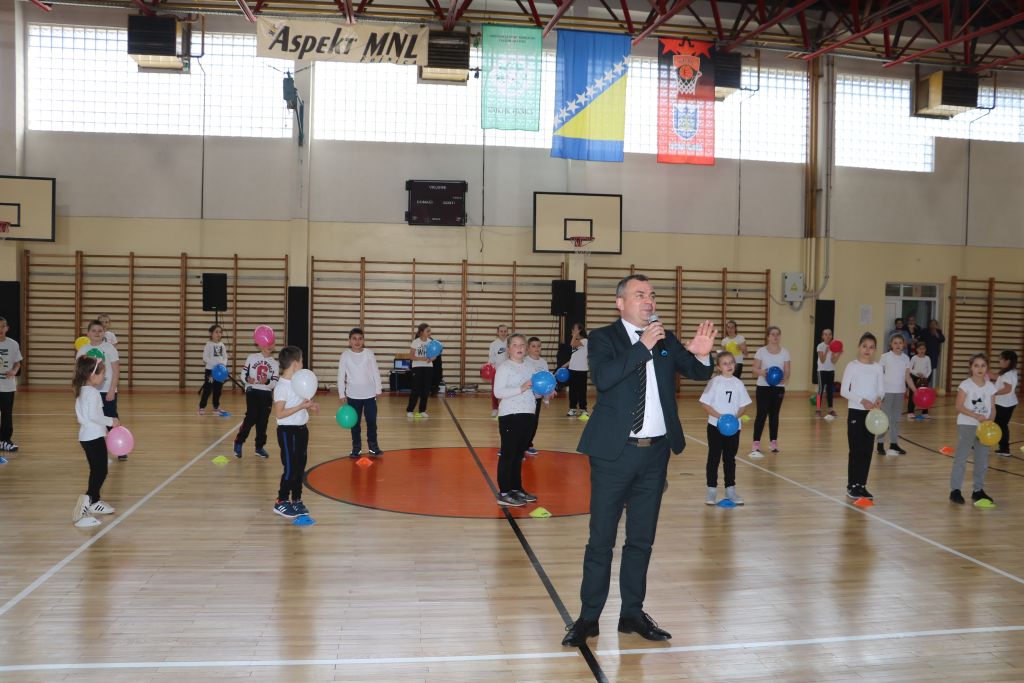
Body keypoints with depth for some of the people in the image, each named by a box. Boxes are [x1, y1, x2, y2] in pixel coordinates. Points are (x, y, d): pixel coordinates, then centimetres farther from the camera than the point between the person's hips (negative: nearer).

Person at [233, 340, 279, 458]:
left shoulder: (275, 363, 5)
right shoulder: (252, 357, 1)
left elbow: (275, 383, -1)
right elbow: (243, 374, 3)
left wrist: (267, 382, -22)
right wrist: (247, 379, -18)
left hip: (267, 394, 3)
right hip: (252, 392, -3)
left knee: (263, 421, 6)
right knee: (251, 418, -14)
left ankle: (260, 446, 19)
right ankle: (238, 442, 3)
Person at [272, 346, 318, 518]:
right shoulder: (282, 386, -17)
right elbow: (279, 413, -21)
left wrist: (311, 406, 1)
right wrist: (301, 406, -24)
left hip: (301, 429, 8)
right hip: (288, 431, -8)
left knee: (300, 467, 13)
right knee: (290, 468, -1)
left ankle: (296, 500, 23)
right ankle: (281, 502, 12)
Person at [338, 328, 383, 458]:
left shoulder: (369, 354, -4)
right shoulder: (345, 356, -4)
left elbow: (376, 373, 2)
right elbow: (341, 376, -1)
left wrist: (378, 390, 2)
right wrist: (342, 394, -3)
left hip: (370, 394, 0)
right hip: (353, 395, 0)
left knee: (372, 421, 6)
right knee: (355, 423, 8)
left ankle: (373, 446, 19)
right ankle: (356, 448, 18)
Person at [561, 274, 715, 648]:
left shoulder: (666, 340, 9)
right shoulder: (603, 338, -5)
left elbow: (696, 372, 3)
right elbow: (603, 378, -23)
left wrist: (700, 353, -18)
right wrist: (643, 346, -24)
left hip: (655, 452, 5)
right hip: (615, 451, -4)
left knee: (642, 538, 14)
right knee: (601, 539, 4)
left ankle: (632, 613, 27)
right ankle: (588, 617, 16)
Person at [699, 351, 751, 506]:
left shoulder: (738, 383, 2)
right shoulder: (714, 382, -8)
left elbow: (743, 405, 6)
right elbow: (704, 403, -10)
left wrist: (736, 416, -13)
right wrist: (719, 416, -20)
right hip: (715, 426, -3)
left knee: (730, 458, 12)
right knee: (714, 458, 4)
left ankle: (730, 490, 21)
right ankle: (711, 490, 12)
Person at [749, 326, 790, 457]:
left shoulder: (784, 353, 5)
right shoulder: (761, 351, -2)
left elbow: (787, 372, 3)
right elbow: (755, 370, -4)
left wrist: (785, 378, -19)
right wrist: (761, 372, -26)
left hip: (778, 388, 3)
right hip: (763, 387, -3)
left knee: (774, 415, 10)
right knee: (762, 414, -9)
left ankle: (774, 442, 20)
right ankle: (756, 445, -11)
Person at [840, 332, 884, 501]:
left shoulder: (877, 368, 5)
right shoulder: (852, 366, -7)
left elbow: (881, 390, 8)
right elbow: (844, 391, -10)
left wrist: (879, 398, -14)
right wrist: (861, 400, -20)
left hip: (872, 413, 4)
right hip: (856, 412, -4)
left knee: (867, 450, 7)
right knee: (855, 450, -2)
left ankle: (862, 485, 17)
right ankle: (852, 486, 8)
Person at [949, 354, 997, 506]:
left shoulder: (990, 386, 5)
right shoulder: (965, 385, -9)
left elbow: (992, 408, 8)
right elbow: (959, 406, -13)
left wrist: (990, 420, -10)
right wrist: (977, 416, -23)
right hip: (966, 425, -5)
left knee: (982, 460, 10)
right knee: (961, 459, -3)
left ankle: (978, 490, 22)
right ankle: (955, 490, 2)